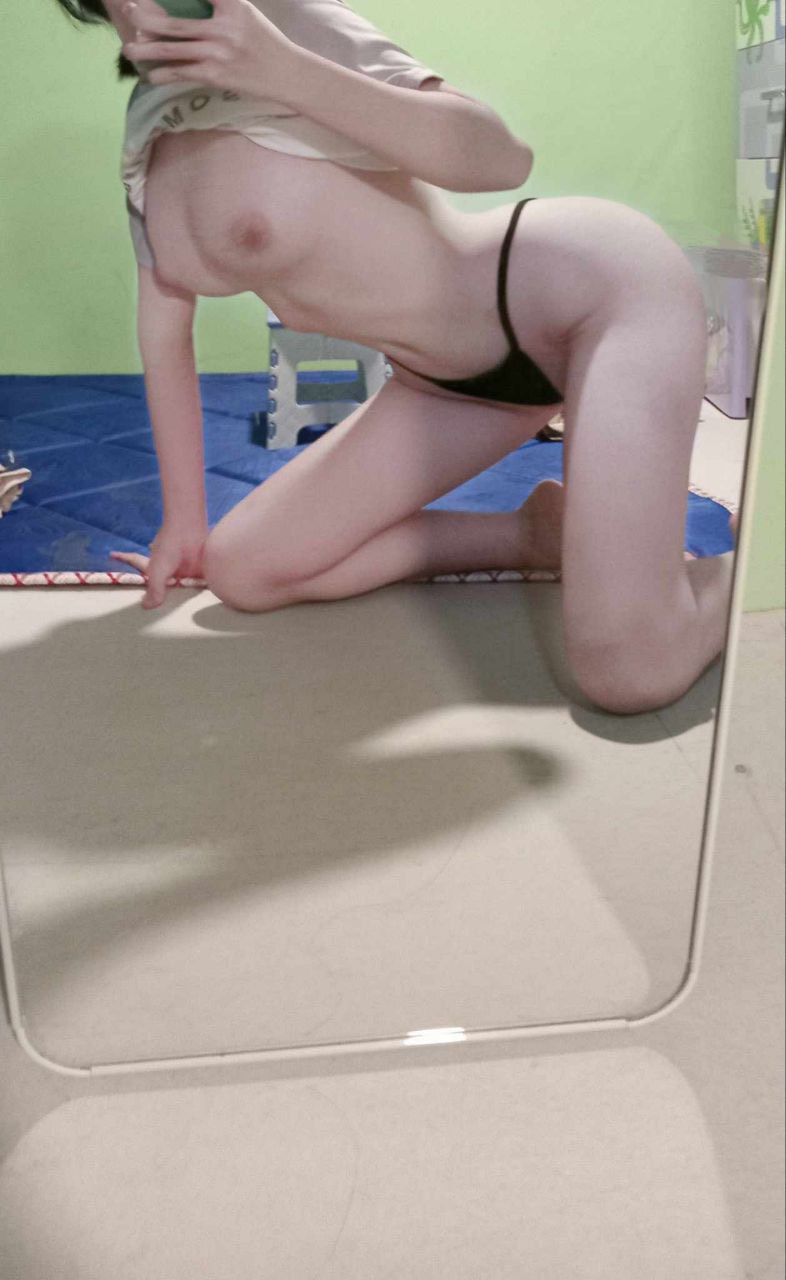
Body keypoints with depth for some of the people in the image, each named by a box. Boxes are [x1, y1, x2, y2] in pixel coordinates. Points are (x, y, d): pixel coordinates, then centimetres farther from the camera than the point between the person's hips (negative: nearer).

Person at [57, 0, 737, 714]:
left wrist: (286, 72, -30)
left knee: (629, 675, -26)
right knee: (241, 575, 4)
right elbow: (163, 332, 13)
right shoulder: (149, 132, 8)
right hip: (454, 379, 8)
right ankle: (539, 531, 11)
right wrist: (183, 518, 14)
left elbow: (503, 159, -22)